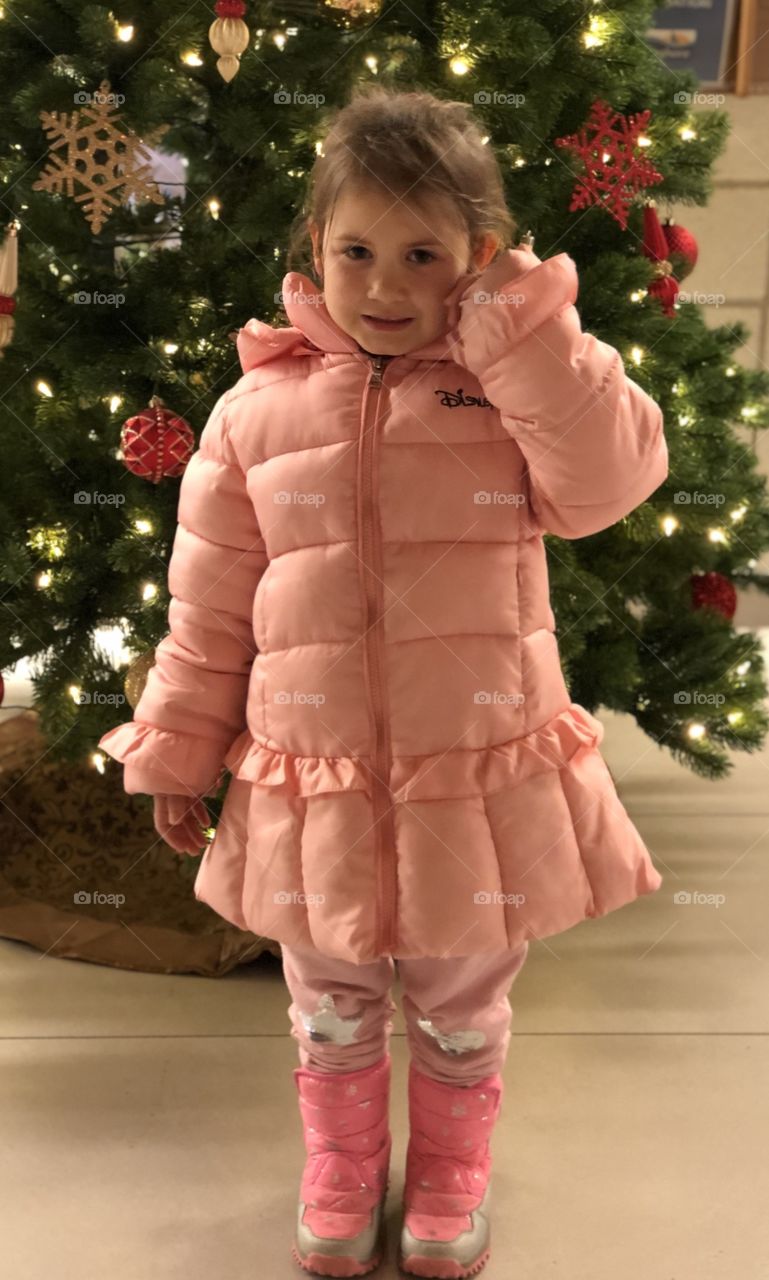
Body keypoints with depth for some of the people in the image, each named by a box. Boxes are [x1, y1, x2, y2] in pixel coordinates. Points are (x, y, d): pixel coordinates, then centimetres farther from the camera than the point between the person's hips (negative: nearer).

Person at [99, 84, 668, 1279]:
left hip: (482, 778, -1)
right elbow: (209, 606, 2)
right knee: (331, 1008, 21)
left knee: (463, 1005, 20)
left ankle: (453, 1169, 47)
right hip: (315, 790, 1)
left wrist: (522, 322, -23)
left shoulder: (515, 383, -5)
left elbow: (612, 476, -24)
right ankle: (341, 1164, 48)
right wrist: (178, 754, 6)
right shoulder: (258, 407, -2)